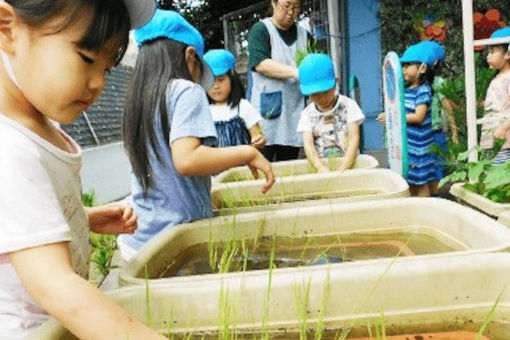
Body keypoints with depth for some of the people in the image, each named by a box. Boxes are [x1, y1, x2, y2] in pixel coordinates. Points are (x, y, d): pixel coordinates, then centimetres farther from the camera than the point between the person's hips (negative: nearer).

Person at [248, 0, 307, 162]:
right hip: (267, 109, -4)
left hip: (294, 110, 5)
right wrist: (296, 72, -22)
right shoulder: (261, 29, 0)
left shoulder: (302, 33, 15)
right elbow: (260, 64, -14)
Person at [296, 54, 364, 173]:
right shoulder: (307, 113, 6)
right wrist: (321, 167, -25)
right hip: (320, 166, 1)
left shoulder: (348, 105, 2)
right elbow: (308, 144, -6)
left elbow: (354, 138, -6)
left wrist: (342, 169, -20)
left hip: (348, 164, 0)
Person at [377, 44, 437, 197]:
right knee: (409, 181, 16)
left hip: (418, 144, -8)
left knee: (420, 183, 2)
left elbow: (418, 117, -20)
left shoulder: (423, 90, -13)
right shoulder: (406, 89, 10)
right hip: (405, 143, 8)